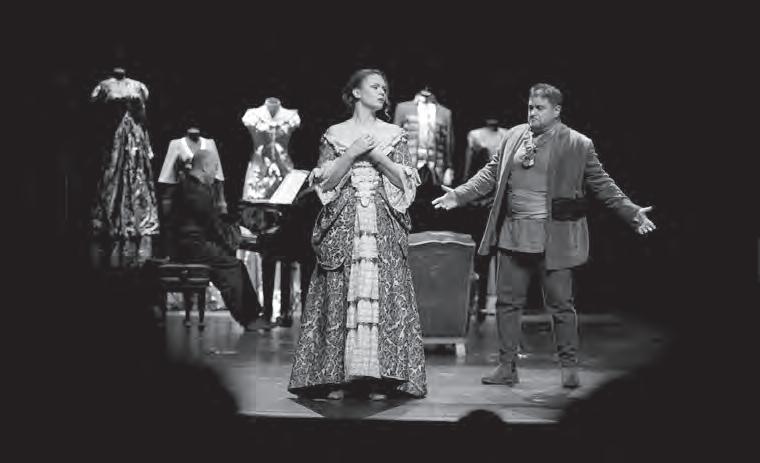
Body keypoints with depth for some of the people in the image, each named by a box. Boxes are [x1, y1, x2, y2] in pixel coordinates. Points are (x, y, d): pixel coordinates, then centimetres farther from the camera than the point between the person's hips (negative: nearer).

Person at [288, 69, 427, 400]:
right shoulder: (334, 134, 10)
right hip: (343, 225, -1)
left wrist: (376, 156, -6)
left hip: (383, 227, 1)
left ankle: (378, 378, -2)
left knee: (381, 295, -6)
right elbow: (324, 182, 2)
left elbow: (406, 181, 5)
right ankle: (337, 377, 0)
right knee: (339, 295, -5)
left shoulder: (394, 135, 13)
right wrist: (352, 154, -8)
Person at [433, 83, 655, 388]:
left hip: (552, 237, -4)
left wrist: (632, 213, -3)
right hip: (512, 234, 4)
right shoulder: (514, 136, 11)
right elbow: (492, 173, 18)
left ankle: (569, 368, 16)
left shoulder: (578, 145, 0)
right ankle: (506, 367, 17)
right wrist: (459, 195, 11)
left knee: (561, 304, 1)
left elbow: (602, 185, 3)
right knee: (507, 302, 7)